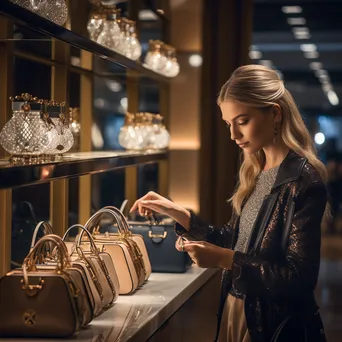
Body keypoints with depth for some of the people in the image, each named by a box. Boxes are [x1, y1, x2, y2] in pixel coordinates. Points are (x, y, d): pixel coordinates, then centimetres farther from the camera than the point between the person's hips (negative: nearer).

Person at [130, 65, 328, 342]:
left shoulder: (303, 181, -18)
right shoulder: (255, 173, 7)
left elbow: (301, 278, -21)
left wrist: (225, 259, -25)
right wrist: (177, 214, 3)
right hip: (235, 313, 7)